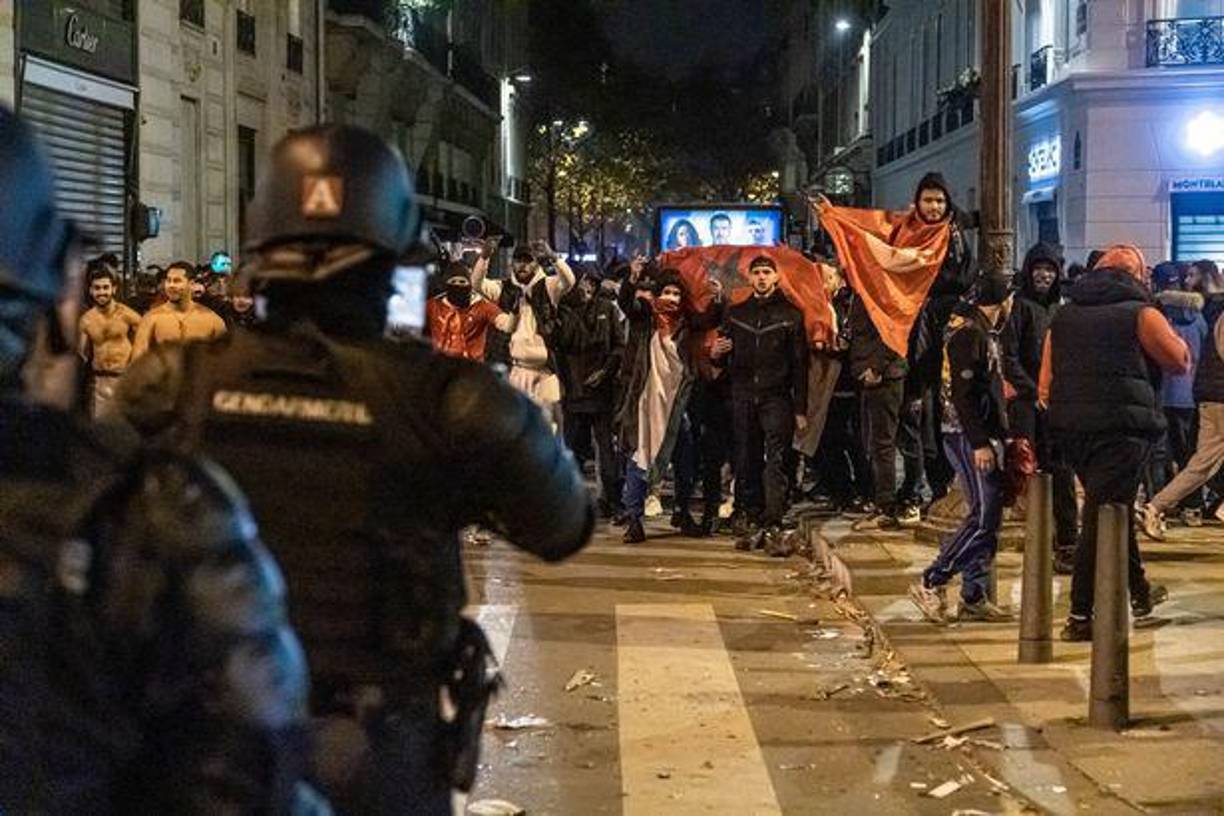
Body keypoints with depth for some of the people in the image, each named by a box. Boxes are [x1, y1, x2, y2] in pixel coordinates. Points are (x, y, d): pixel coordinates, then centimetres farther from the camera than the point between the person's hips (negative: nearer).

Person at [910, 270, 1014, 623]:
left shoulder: (986, 332, 17)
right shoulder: (968, 332, -15)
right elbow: (963, 392, -21)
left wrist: (996, 437, 19)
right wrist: (979, 444, -24)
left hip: (985, 435, 10)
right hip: (969, 435, -10)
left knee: (987, 516, 9)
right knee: (984, 517, -12)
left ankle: (975, 597, 13)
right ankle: (931, 584, -7)